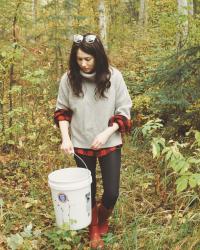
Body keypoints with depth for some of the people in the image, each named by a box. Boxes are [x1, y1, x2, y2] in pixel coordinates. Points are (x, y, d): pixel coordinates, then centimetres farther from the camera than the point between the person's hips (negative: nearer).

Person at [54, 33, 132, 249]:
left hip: (110, 143, -1)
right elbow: (62, 111, 3)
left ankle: (103, 218, 38)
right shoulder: (68, 79, -10)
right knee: (88, 191, 13)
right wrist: (65, 138, -10)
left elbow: (124, 111, -6)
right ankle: (94, 230, 40)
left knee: (112, 192, 2)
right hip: (81, 145, 1)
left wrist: (106, 133, -19)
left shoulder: (114, 76, -13)